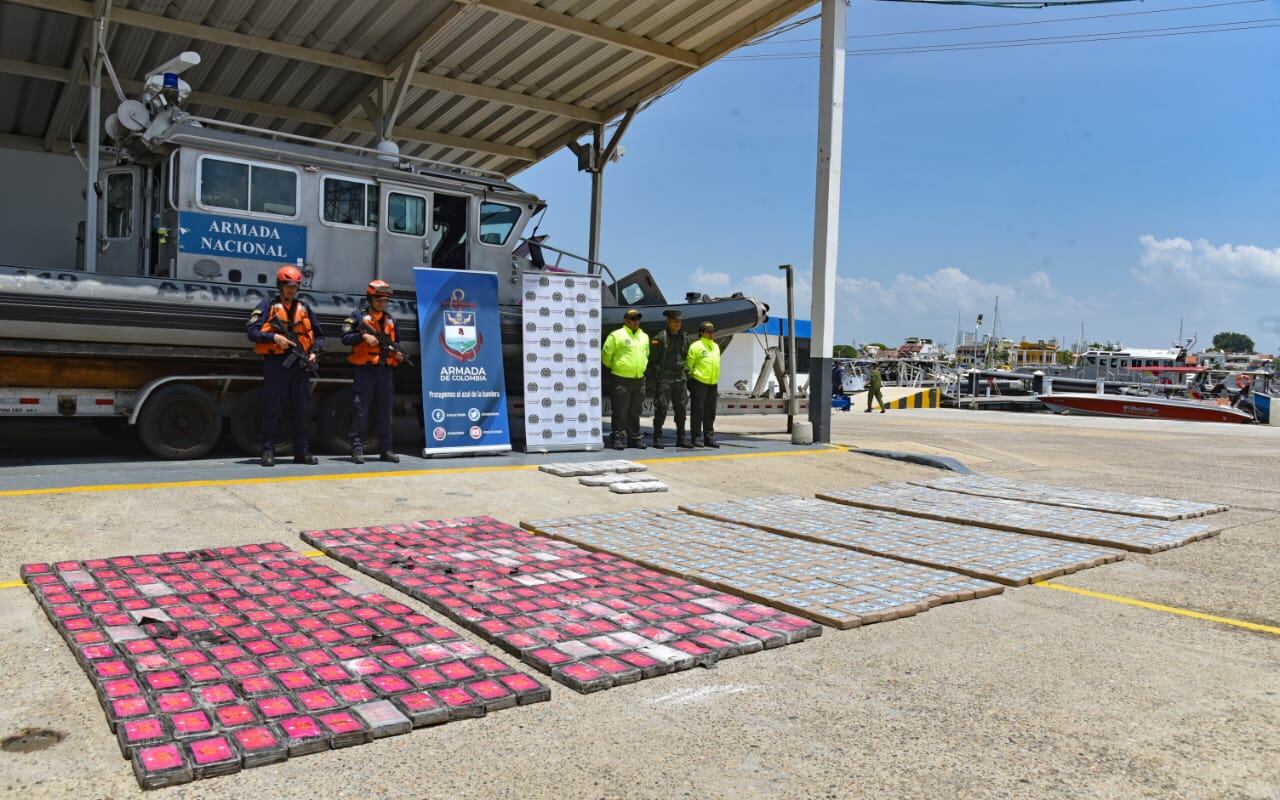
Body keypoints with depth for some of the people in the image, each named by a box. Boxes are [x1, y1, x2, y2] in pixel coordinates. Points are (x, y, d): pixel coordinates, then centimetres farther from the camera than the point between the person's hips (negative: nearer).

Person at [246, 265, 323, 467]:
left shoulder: (304, 308, 16)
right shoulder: (267, 306, 4)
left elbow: (318, 335, 19)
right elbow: (252, 331, -5)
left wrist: (314, 352, 2)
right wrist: (274, 338, -18)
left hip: (300, 364, 4)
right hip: (275, 363, -4)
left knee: (303, 409, 6)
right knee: (271, 409, -2)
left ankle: (302, 451, 14)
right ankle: (268, 451, 6)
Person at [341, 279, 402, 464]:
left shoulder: (390, 319, 18)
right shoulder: (358, 316, 3)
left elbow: (395, 342, 27)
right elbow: (345, 338, -4)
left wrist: (398, 354, 8)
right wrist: (363, 336, -17)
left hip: (386, 370, 5)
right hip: (365, 369, -5)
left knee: (385, 410, 7)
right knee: (360, 409, -4)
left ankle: (386, 449, 11)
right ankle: (357, 448, -1)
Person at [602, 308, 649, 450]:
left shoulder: (644, 336, 14)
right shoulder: (616, 335, -6)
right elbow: (606, 355, -4)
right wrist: (613, 368, 6)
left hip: (639, 380, 6)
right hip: (621, 381, -6)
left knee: (635, 412, 11)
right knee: (620, 412, -4)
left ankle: (634, 438, 18)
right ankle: (617, 439, 1)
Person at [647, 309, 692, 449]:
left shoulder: (684, 337, 10)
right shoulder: (659, 338, -5)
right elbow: (652, 359, -4)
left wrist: (687, 376, 13)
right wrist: (651, 378, -7)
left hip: (680, 378, 5)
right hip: (664, 378, -5)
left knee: (681, 408, 7)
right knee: (661, 408, -6)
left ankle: (681, 438, 15)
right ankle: (657, 439, 1)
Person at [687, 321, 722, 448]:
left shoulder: (715, 346, 16)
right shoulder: (696, 346, -6)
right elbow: (689, 365, -7)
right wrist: (690, 380, -7)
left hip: (712, 384, 7)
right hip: (699, 383, -7)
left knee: (710, 412, 9)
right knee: (698, 411, -3)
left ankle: (709, 437, 15)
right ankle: (695, 438, 2)